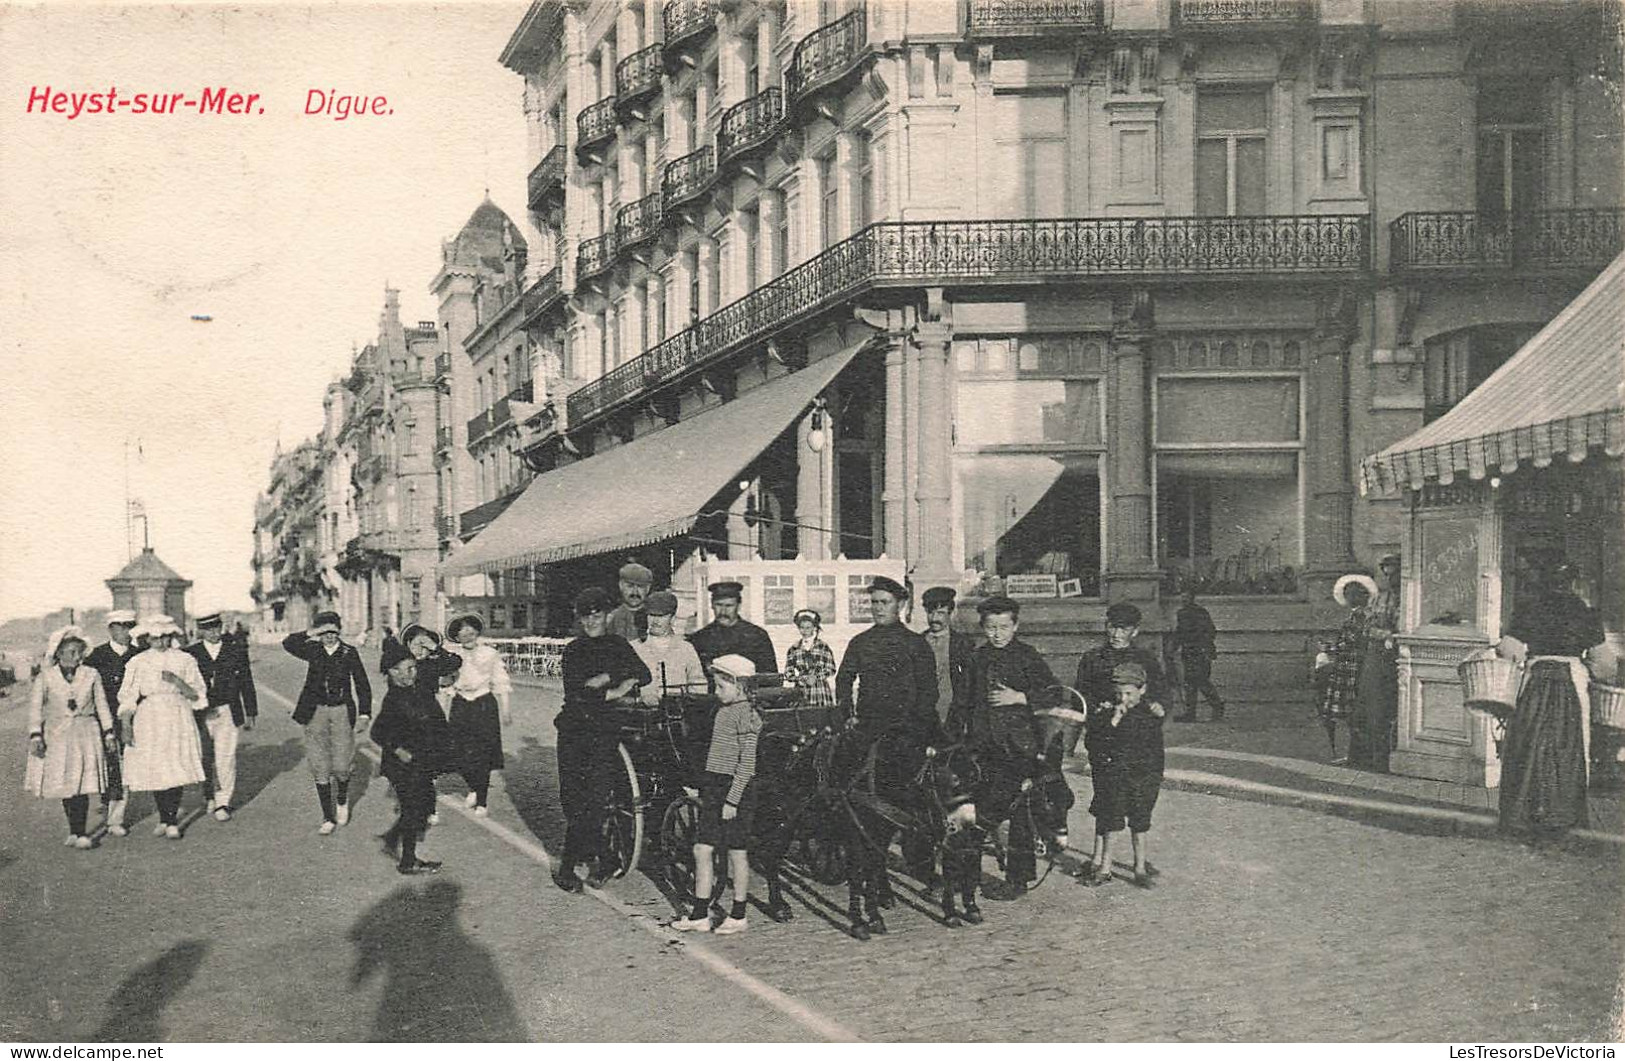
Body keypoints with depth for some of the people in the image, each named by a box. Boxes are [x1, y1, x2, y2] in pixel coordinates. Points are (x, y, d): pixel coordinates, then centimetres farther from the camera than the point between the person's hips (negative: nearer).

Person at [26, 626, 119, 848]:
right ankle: (75, 830, 11)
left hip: (85, 736, 0)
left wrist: (108, 733, 5)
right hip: (56, 737, 0)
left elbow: (101, 705, 7)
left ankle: (80, 832, -5)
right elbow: (35, 708, -2)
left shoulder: (91, 675, 3)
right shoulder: (46, 678, 0)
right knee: (64, 786, 3)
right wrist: (35, 736, -12)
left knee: (82, 785, -7)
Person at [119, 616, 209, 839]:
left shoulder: (184, 660, 4)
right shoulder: (137, 663, 5)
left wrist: (177, 682, -13)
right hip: (148, 722, 1)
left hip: (177, 720, -1)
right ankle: (164, 819, 16)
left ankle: (172, 821, 2)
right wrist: (126, 726, -6)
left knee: (176, 770, -5)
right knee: (154, 770, 2)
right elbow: (127, 698, 3)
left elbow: (197, 695, 3)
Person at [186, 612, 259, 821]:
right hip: (200, 715, 1)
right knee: (204, 759, 8)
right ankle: (210, 796, 28)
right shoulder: (191, 654, 3)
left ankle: (223, 803, 3)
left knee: (225, 759, -5)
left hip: (227, 713, -1)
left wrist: (250, 713, 8)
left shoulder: (236, 652, 4)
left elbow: (246, 684, 9)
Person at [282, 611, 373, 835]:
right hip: (316, 712, 1)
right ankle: (328, 818, 13)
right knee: (320, 768, 2)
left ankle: (342, 800, 29)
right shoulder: (313, 650, 3)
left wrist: (365, 714, -4)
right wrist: (310, 633, -21)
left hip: (342, 712, -1)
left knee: (341, 767, -4)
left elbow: (362, 684, 2)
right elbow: (288, 643, -13)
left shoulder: (349, 652, 0)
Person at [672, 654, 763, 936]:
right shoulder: (724, 710, 12)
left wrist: (732, 800, -19)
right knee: (702, 850, 7)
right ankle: (700, 915, 14)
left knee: (737, 853, 2)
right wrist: (706, 789, 20)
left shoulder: (746, 714, -14)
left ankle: (738, 916, 15)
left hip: (736, 789, -9)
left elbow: (747, 763, -17)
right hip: (715, 786, 9)